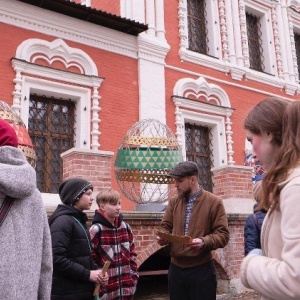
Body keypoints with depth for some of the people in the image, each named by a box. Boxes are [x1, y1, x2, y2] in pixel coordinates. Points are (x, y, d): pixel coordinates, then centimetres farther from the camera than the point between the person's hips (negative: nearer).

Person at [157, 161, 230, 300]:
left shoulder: (214, 202, -7)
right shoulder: (173, 202, 8)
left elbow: (223, 234, -9)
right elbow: (165, 226, 13)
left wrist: (204, 242, -26)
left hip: (202, 270, -4)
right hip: (175, 268, 5)